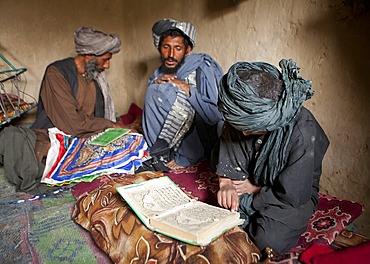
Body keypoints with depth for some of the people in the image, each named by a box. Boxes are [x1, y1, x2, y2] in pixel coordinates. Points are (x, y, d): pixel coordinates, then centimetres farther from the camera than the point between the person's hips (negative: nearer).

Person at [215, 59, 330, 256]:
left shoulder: (304, 135, -31)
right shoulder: (243, 117, -15)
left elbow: (293, 195, -22)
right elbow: (227, 155, -1)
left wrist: (255, 189, -12)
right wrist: (226, 184, -16)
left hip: (294, 197, -3)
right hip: (248, 186, 4)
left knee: (269, 239, -29)